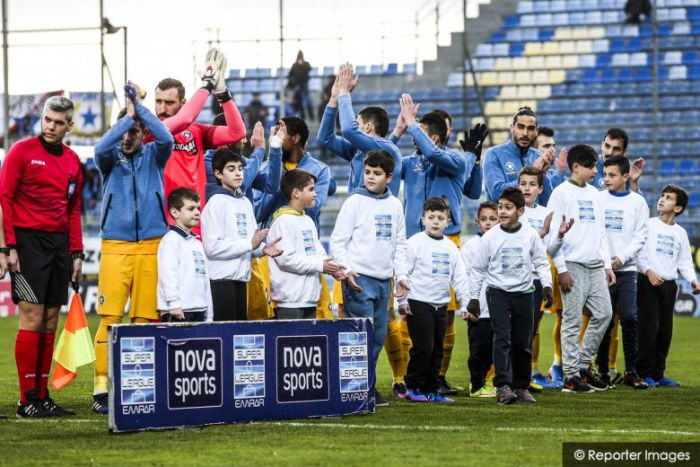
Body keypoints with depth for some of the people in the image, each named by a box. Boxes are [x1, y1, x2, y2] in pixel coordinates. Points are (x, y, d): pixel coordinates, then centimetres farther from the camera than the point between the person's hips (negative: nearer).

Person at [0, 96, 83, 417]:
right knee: (32, 318, -9)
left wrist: (76, 252, 11)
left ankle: (42, 396, 10)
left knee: (50, 322, 6)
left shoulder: (72, 161, 13)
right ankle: (27, 400, -7)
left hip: (60, 244, 6)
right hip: (28, 241, -6)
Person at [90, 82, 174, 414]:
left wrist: (139, 107, -10)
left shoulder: (153, 156, 10)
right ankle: (101, 390, -9)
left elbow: (166, 139, -12)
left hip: (151, 246, 1)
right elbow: (101, 148, -15)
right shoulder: (110, 158, 8)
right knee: (109, 317, -8)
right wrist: (127, 114, -12)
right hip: (115, 246, -1)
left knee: (145, 319, -1)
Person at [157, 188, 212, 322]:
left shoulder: (198, 244, 23)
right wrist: (174, 303, -21)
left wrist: (209, 315, 20)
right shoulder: (171, 240, -4)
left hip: (199, 310, 8)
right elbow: (168, 273, -14)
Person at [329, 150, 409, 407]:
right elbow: (337, 241, -5)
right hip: (359, 279, -6)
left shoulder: (394, 205, 12)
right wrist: (346, 270, -17)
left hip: (384, 280, 6)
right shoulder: (355, 201, -4)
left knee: (378, 336, 8)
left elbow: (400, 244, 19)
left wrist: (402, 275, 10)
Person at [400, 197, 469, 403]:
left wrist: (466, 302, 9)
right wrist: (402, 301, -12)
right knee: (423, 347, -11)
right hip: (419, 303, -6)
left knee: (437, 349, 8)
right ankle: (412, 388, 1)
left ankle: (430, 390, 15)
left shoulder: (450, 247, 13)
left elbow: (459, 277, 15)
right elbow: (403, 272, -7)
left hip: (441, 305, 6)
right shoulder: (415, 243, -5)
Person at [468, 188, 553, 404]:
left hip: (523, 293, 2)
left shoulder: (530, 235, -1)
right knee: (502, 338, -14)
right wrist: (473, 297, 3)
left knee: (523, 342, 6)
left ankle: (521, 386, 17)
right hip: (498, 292, -2)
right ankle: (503, 386, -17)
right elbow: (477, 268, 4)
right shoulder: (490, 237, -2)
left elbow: (541, 262, 8)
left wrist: (546, 284, -6)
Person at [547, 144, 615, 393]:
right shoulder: (561, 193, -5)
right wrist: (561, 269, -14)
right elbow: (553, 233, -10)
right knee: (572, 320, -5)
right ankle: (571, 376, -2)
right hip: (573, 266, -7)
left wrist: (607, 265, 14)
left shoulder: (593, 193, 16)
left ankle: (583, 365, 15)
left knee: (603, 314, 3)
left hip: (595, 266, 7)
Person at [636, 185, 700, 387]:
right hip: (648, 282, -5)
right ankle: (644, 373, -7)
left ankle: (658, 373, 13)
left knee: (665, 331, 6)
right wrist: (648, 271, -20)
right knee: (649, 327, -11)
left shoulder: (680, 232, 15)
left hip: (669, 285, 5)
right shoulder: (648, 225, 2)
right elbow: (638, 252, -5)